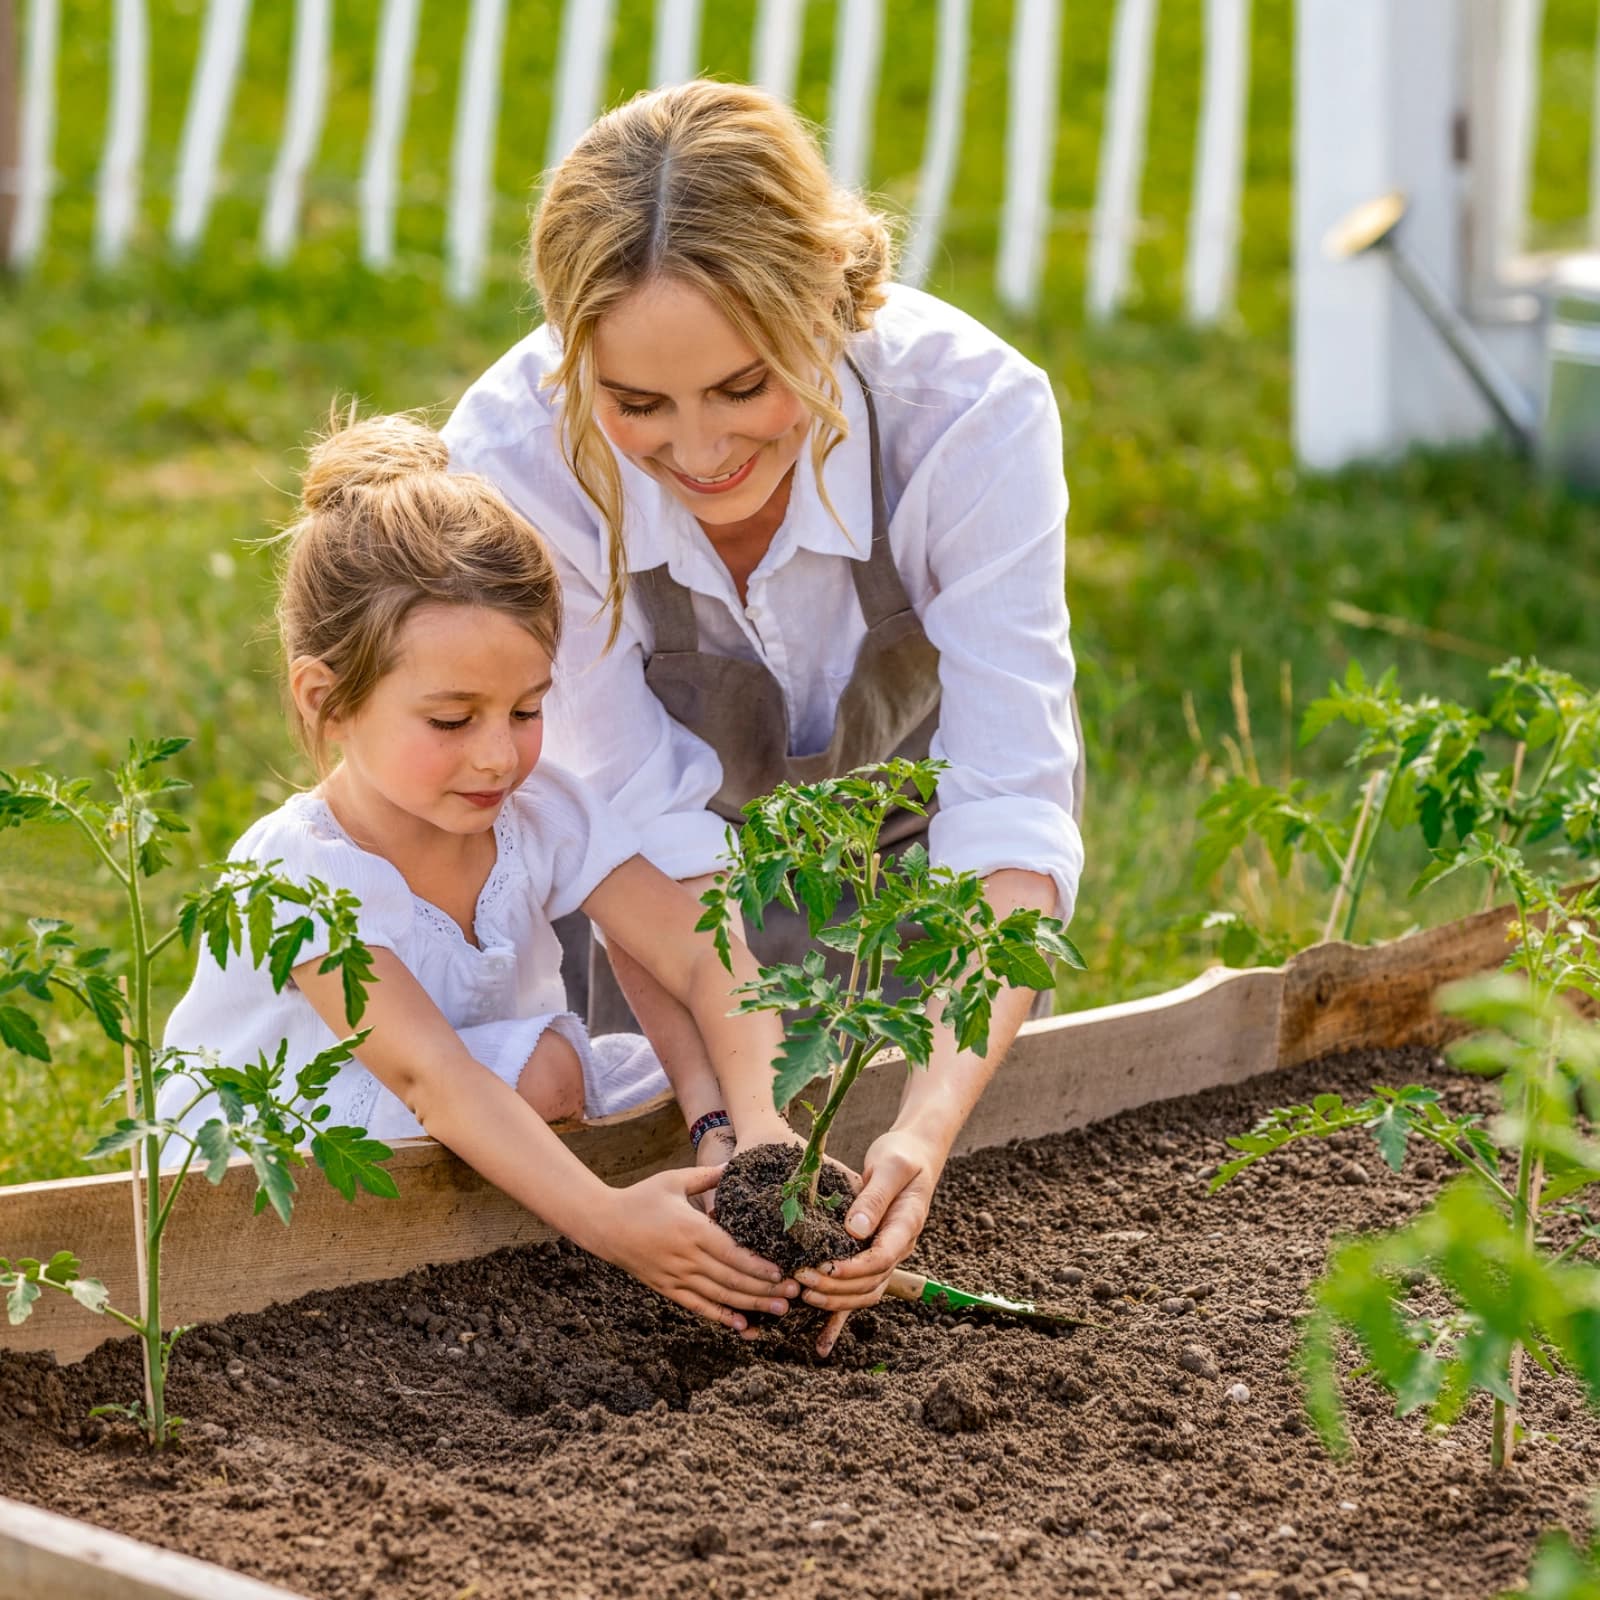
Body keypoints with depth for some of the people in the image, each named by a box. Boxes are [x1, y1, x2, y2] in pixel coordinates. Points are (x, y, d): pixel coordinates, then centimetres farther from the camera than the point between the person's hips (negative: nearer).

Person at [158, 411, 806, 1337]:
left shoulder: (543, 813, -11)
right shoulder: (296, 876, -27)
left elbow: (705, 961, -20)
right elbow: (427, 1075, -39)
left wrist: (761, 1121, -41)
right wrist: (604, 1220, -52)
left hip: (489, 1125, 6)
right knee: (541, 1066, -30)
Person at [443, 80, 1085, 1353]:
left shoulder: (973, 412, -36)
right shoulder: (517, 456, -34)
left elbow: (1010, 815, -37)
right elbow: (651, 830, -32)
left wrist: (933, 1124, -51)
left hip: (904, 796, 0)